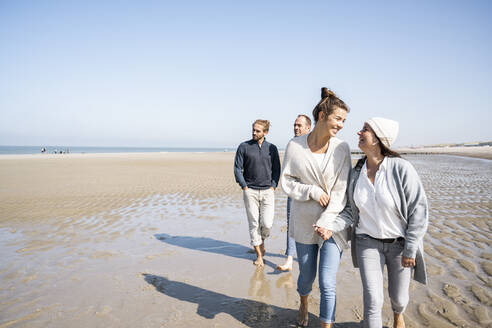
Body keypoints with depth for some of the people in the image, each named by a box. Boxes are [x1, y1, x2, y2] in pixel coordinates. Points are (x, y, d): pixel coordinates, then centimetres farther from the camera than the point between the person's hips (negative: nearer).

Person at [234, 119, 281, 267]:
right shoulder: (244, 147, 2)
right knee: (254, 224, 2)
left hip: (267, 191, 1)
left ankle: (261, 242, 28)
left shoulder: (272, 148, 8)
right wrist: (244, 187, -5)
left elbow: (276, 169, 12)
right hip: (250, 191, -1)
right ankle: (259, 255, 16)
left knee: (267, 224, -5)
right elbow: (237, 168, 2)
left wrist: (273, 186, 0)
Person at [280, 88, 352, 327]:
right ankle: (303, 305, 51)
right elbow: (286, 182, -2)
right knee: (306, 276, 18)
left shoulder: (342, 148, -6)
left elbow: (341, 190, -7)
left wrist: (327, 222, -15)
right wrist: (313, 191, -16)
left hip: (332, 223, 0)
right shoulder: (295, 146, -6)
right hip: (304, 222, 1)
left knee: (328, 284, -2)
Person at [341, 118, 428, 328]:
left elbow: (419, 210, -14)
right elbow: (351, 208, 2)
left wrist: (410, 250, -12)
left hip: (399, 243, -1)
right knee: (373, 299, -4)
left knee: (398, 296, 18)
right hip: (368, 242, 2)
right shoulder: (357, 171, -7)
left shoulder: (401, 169, -20)